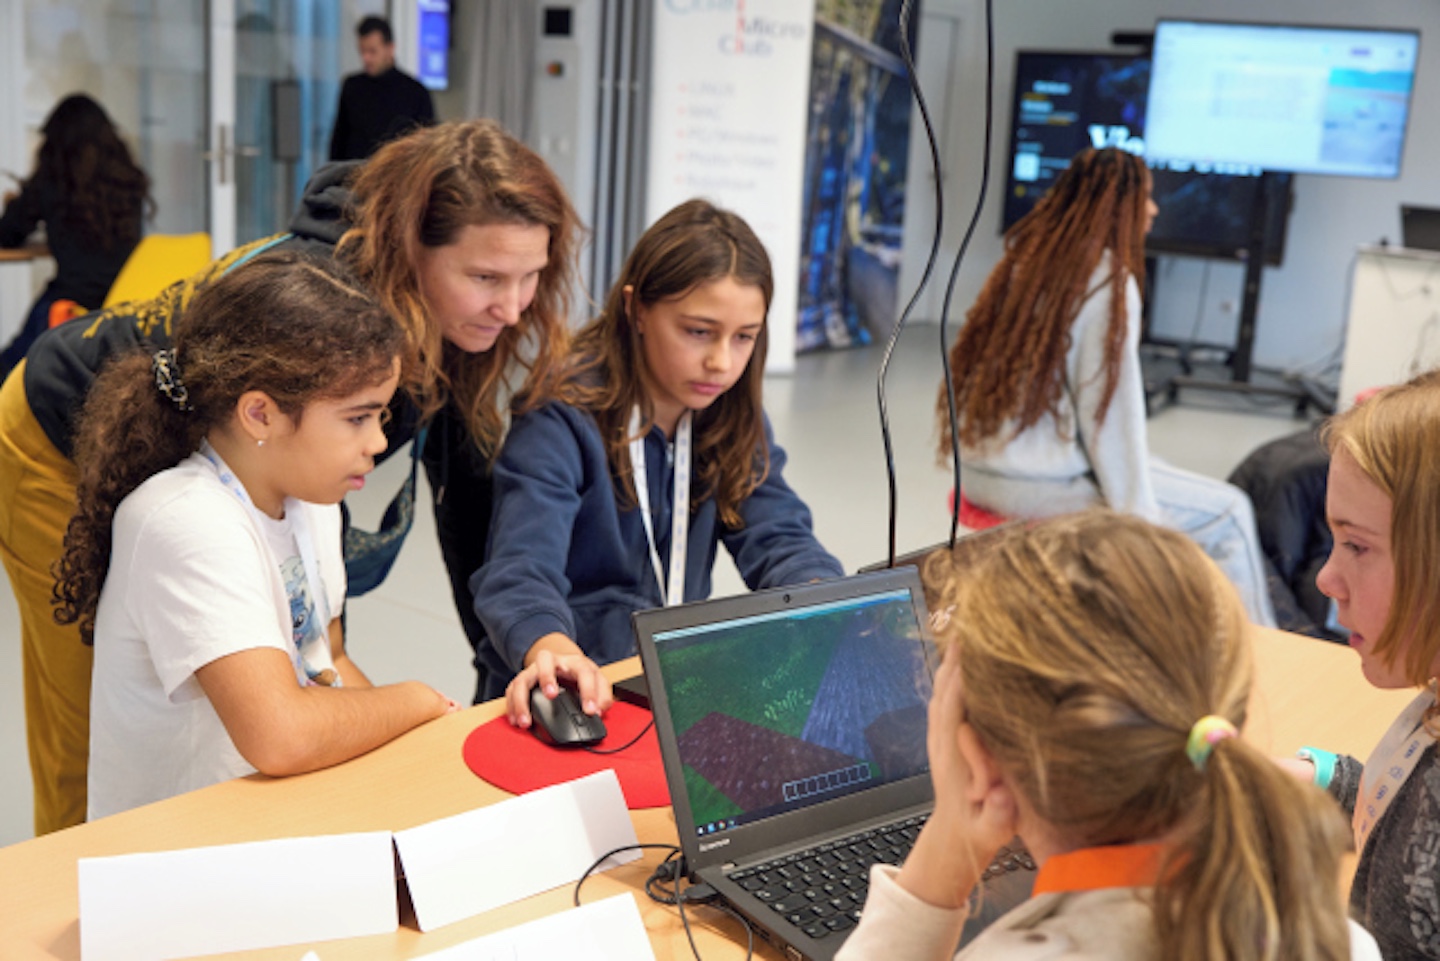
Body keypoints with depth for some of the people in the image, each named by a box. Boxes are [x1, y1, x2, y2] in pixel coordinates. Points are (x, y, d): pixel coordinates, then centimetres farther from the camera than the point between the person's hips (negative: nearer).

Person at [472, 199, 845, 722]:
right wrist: (552, 650, -47)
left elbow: (777, 537, 2)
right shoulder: (562, 420, -13)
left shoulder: (731, 418, 8)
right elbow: (519, 571, -25)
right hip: (562, 701, -4)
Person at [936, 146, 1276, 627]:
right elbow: (1111, 407, -15)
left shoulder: (1025, 260, 11)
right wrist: (1140, 515, -7)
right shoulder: (1108, 281, -12)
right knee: (1228, 513, 3)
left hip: (981, 470, 9)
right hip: (1039, 485, -9)